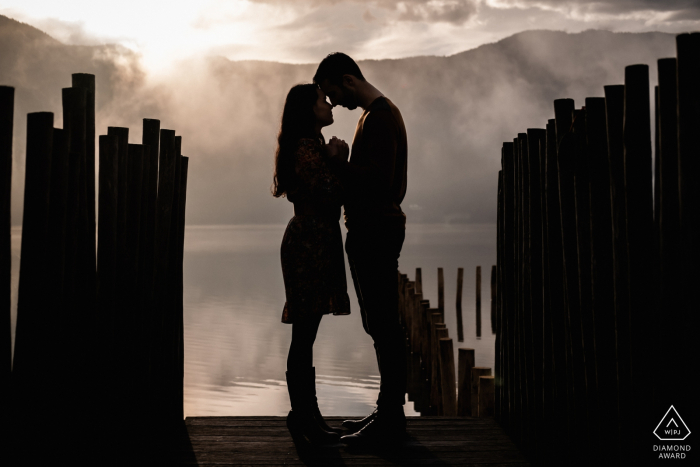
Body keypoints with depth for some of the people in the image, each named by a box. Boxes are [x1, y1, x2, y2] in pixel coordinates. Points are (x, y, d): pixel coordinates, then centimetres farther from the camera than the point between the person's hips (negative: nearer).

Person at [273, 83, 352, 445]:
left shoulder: (313, 145, 19)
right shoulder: (306, 148, -13)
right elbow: (329, 193, -20)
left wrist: (335, 159, 9)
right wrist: (336, 160, -8)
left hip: (313, 243, 11)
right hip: (310, 243, -11)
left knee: (304, 336, 13)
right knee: (303, 337, -6)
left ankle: (302, 415, 19)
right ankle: (305, 418, -1)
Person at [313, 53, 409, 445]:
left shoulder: (381, 117, -13)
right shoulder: (373, 114, 20)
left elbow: (378, 178, -23)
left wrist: (339, 162, -13)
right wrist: (342, 166, 7)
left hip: (377, 232, -11)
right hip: (371, 231, 11)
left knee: (385, 327, -7)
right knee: (382, 326, 13)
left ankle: (391, 419, -2)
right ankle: (389, 411, 21)